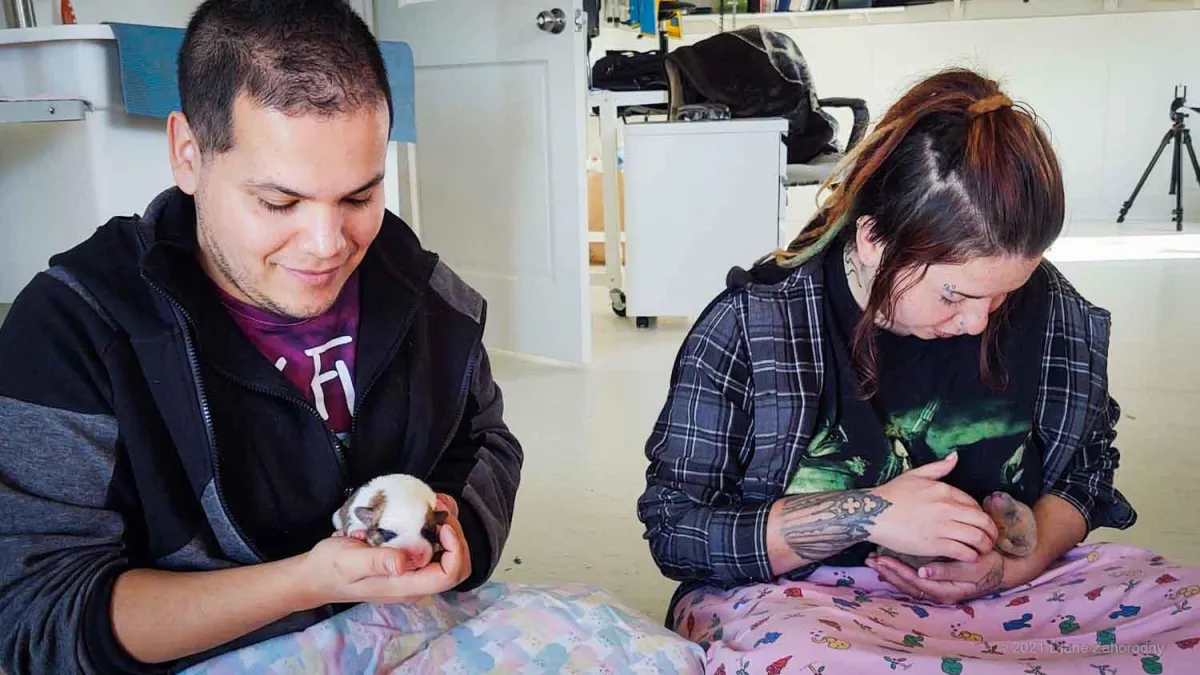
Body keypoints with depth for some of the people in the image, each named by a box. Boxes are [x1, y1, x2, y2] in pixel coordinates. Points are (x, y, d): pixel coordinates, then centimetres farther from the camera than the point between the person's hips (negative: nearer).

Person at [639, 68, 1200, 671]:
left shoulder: (1046, 308, -4)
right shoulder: (750, 326, -15)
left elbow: (1082, 470, 12)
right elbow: (672, 532, -11)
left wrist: (1019, 565, -10)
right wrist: (865, 515, -22)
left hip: (1003, 597, 3)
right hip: (798, 599, -2)